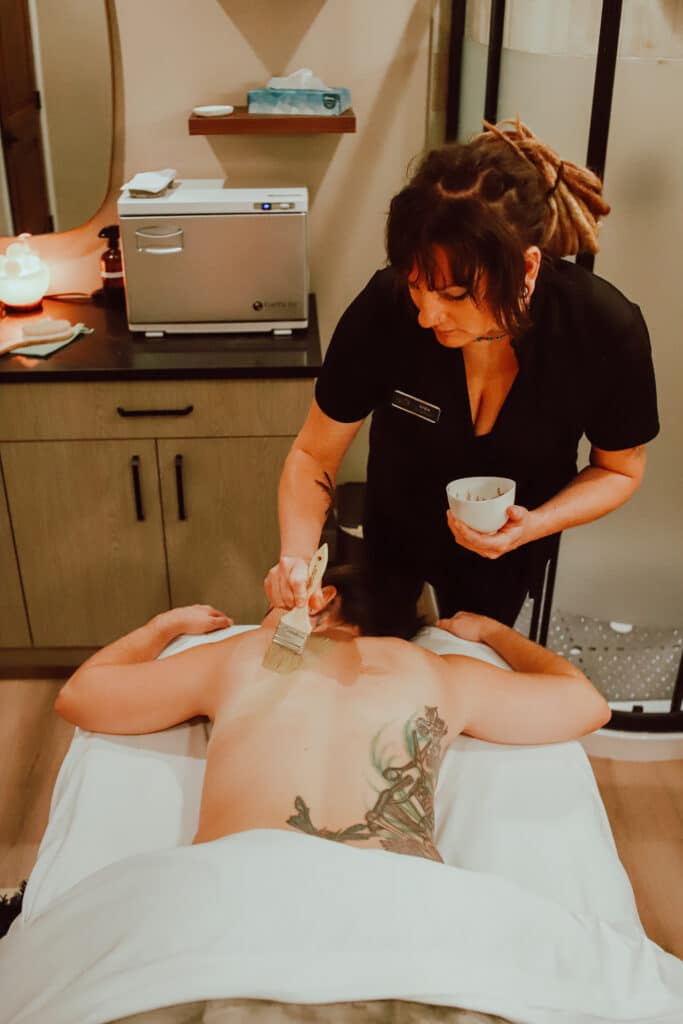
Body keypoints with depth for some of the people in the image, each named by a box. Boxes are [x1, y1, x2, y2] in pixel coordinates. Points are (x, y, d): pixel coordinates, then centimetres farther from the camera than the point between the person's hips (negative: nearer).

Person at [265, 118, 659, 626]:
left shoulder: (607, 331, -31)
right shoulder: (385, 307, -32)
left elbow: (619, 469, -13)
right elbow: (314, 452, -20)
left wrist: (535, 526, -31)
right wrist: (297, 555, -36)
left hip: (505, 542, 0)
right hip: (398, 524, 1)